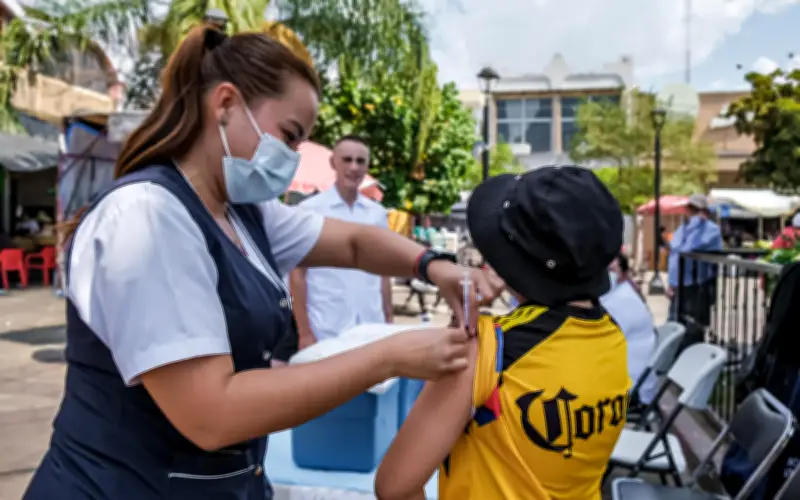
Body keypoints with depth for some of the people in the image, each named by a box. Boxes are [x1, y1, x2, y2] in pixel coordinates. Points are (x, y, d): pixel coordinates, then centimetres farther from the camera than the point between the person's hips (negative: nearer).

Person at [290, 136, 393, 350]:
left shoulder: (378, 213, 9)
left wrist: (389, 323, 11)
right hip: (325, 332, -4)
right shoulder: (309, 210, -4)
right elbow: (297, 274, -3)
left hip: (371, 330, 4)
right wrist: (304, 332, -7)